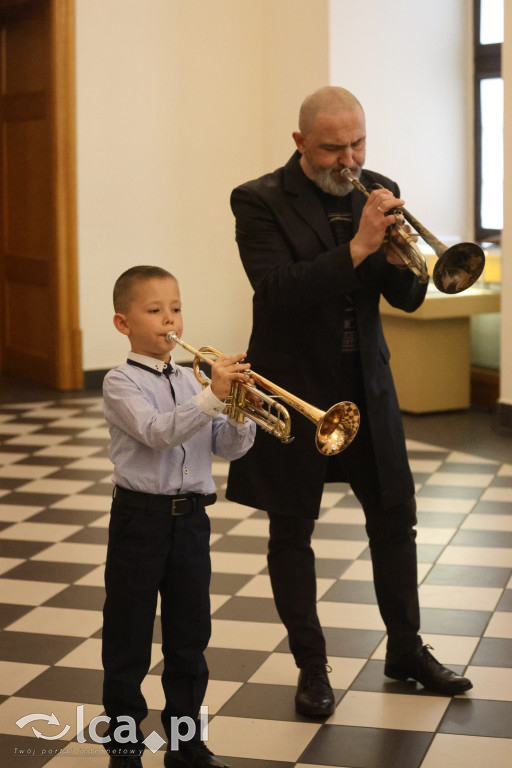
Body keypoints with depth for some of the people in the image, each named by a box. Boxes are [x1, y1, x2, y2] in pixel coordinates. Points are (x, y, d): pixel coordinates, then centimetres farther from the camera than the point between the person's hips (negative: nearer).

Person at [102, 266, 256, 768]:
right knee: (128, 637, 6)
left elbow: (228, 448, 5)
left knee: (190, 636, 12)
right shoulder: (121, 383, -8)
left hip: (190, 518, 5)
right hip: (140, 518, -5)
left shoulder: (191, 380, 8)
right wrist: (212, 397, -34)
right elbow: (157, 432, -25)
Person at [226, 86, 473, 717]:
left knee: (395, 516, 9)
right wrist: (357, 247, -30)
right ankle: (311, 666, 19)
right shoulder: (260, 202, -11)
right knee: (291, 530, 5)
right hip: (293, 387, -4)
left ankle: (406, 648, 26)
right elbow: (278, 293, -23)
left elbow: (406, 298, 2)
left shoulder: (378, 191, 3)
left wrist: (398, 259, -20)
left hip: (365, 384, 4)